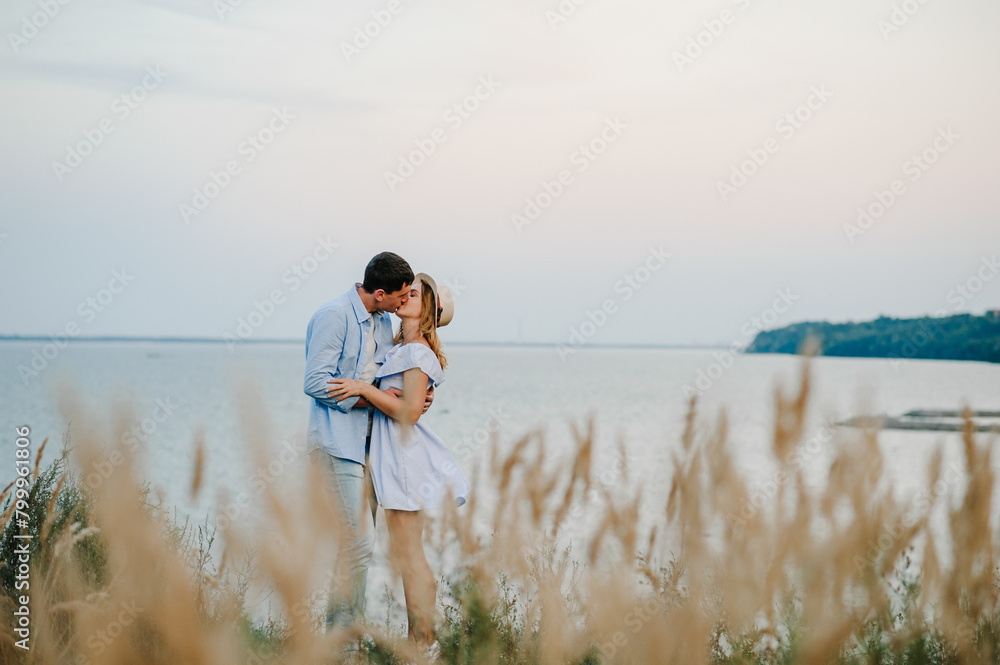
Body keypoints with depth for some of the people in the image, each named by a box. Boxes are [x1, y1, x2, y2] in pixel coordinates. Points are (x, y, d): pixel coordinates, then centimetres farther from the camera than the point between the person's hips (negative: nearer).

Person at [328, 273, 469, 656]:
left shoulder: (417, 353, -14)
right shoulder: (401, 349, 14)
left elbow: (409, 412, -21)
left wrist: (364, 389, -20)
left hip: (404, 455, -10)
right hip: (392, 453, 10)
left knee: (407, 555, -5)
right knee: (408, 555, 12)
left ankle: (424, 642, 1)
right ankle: (420, 640, 18)